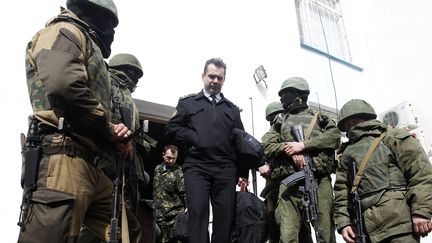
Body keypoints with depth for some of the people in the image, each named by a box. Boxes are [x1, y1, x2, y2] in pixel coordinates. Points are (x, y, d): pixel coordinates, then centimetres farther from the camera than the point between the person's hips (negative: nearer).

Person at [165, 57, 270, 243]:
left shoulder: (232, 109, 21)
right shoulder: (188, 103, 16)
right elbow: (171, 128, 7)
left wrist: (243, 172, 6)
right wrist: (193, 138, -8)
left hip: (226, 169, 3)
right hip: (196, 167, -2)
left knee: (225, 217, -1)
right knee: (198, 213, -12)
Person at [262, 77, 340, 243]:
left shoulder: (319, 117, 20)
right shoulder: (280, 122, 24)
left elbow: (335, 136, 2)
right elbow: (267, 147, 11)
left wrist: (303, 145, -8)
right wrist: (288, 149, -9)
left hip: (319, 179, -1)